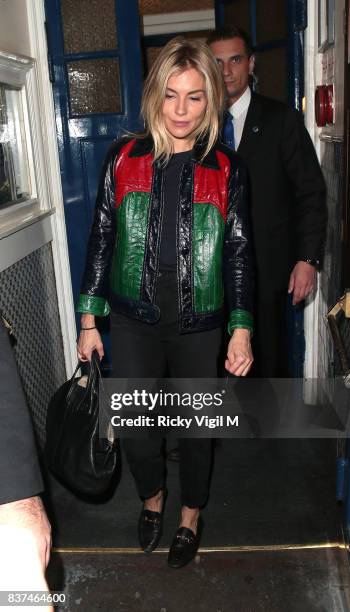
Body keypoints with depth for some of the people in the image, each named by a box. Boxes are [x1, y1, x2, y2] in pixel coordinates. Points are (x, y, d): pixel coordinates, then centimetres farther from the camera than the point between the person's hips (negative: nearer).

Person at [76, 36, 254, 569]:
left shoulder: (226, 170, -2)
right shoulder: (124, 159, -1)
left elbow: (238, 253, 0)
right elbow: (101, 239, 3)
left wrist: (242, 330, -6)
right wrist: (89, 320, 2)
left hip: (199, 327, 0)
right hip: (135, 324, 1)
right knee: (134, 430, 6)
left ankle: (191, 516, 41)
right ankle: (152, 496, 41)